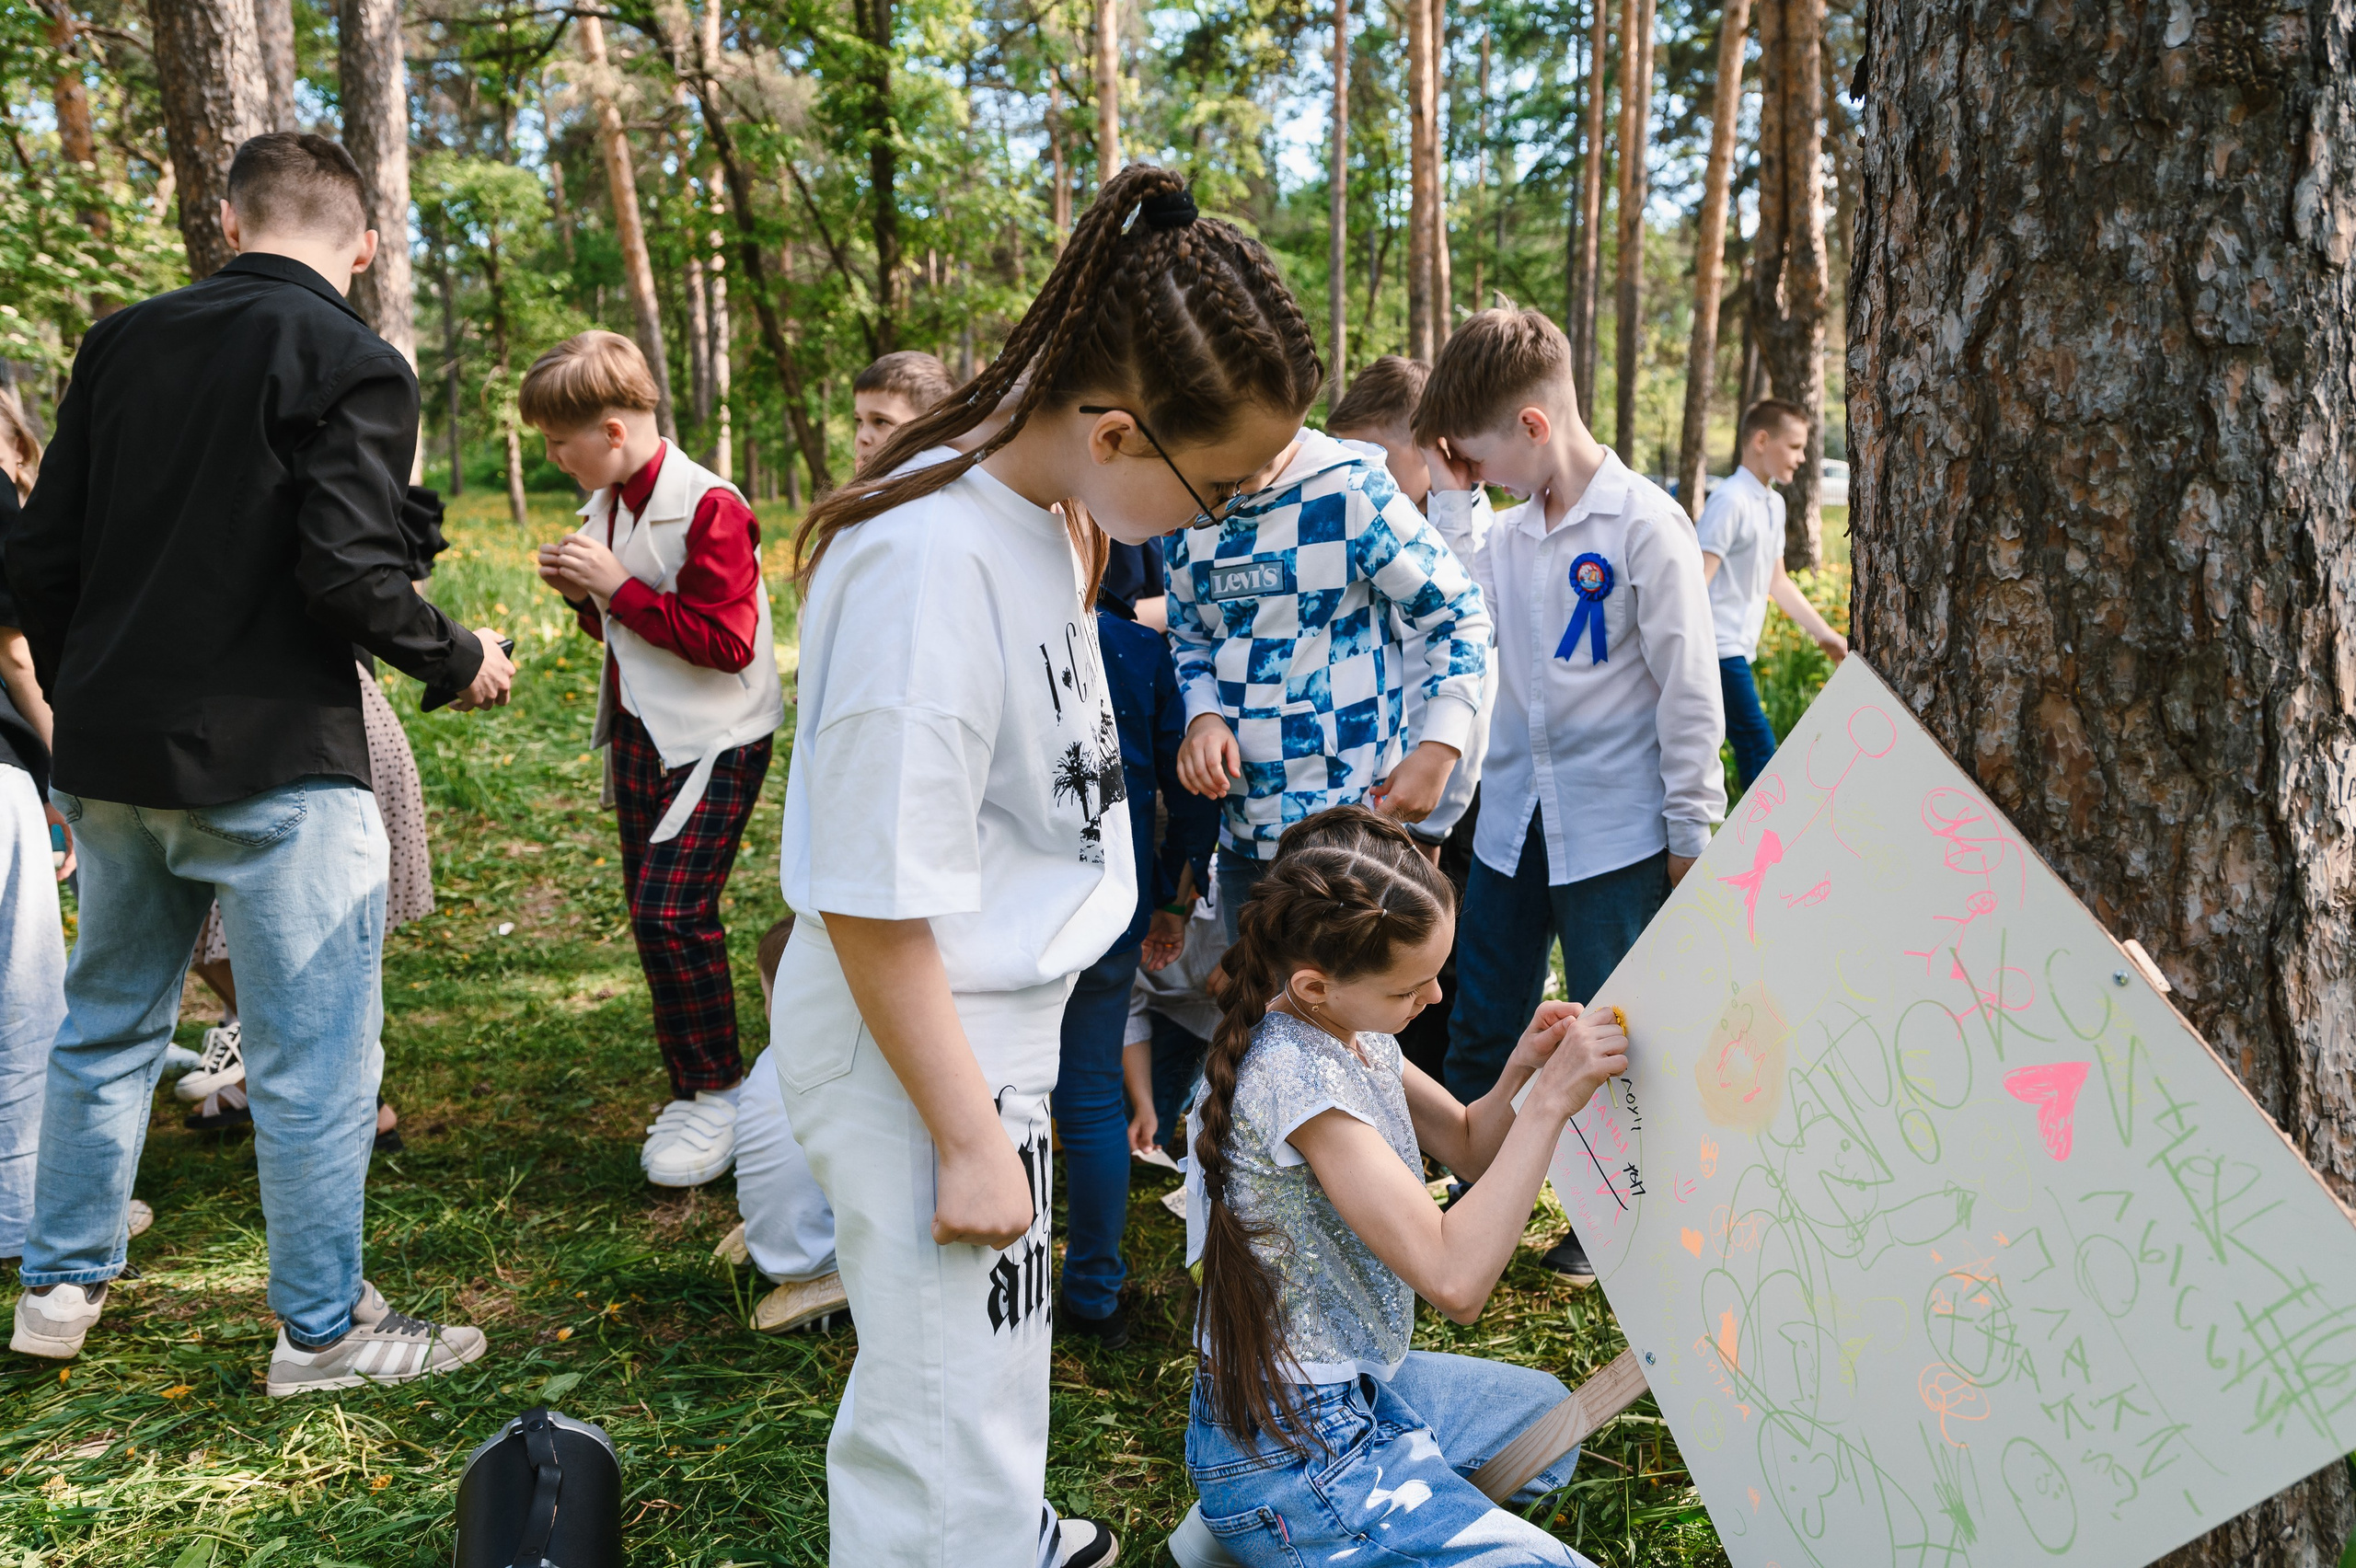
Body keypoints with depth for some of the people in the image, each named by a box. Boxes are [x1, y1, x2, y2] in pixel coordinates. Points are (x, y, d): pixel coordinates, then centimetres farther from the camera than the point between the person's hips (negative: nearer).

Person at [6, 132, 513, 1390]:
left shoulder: (121, 342, 8)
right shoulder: (353, 367, -10)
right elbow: (349, 571, -20)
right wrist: (460, 662, -3)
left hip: (110, 757, 7)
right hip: (273, 765, -6)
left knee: (106, 1024, 21)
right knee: (312, 1056, 4)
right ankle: (322, 1330, 14)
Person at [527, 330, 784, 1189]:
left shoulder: (708, 507, -18)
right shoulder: (607, 505, 10)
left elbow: (724, 641, -24)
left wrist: (620, 587, -22)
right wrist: (584, 595, 0)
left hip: (714, 741, -9)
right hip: (640, 732, 9)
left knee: (671, 909, -14)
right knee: (650, 912, 11)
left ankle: (716, 1095, 1)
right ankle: (697, 1089, 24)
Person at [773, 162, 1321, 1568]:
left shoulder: (1047, 510, 0)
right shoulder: (931, 565, -29)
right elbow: (873, 908, -24)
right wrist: (970, 1138, -18)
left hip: (1003, 1012, 10)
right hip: (919, 1042, -9)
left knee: (988, 1358, 29)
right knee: (953, 1410, 5)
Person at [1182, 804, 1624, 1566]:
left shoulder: (1352, 1030, -1)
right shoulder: (1292, 1076, -29)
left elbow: (1467, 1148, 11)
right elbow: (1455, 1279, -31)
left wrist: (1519, 1073, -10)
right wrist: (1552, 1100, -29)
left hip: (1360, 1382, 10)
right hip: (1289, 1451, -10)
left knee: (1555, 1415, 27)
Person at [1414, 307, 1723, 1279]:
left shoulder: (1645, 526, -13)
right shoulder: (1507, 532, 7)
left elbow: (1690, 689, -12)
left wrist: (1692, 828, -10)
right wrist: (1449, 504, -2)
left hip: (1617, 831, -6)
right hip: (1512, 823, 6)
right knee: (1480, 1026, 14)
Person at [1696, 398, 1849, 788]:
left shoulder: (1773, 504, 15)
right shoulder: (1731, 501, -14)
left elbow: (1778, 582, 23)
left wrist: (1825, 634, 22)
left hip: (1738, 650, 9)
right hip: (1720, 651, -9)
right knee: (1758, 748, -8)